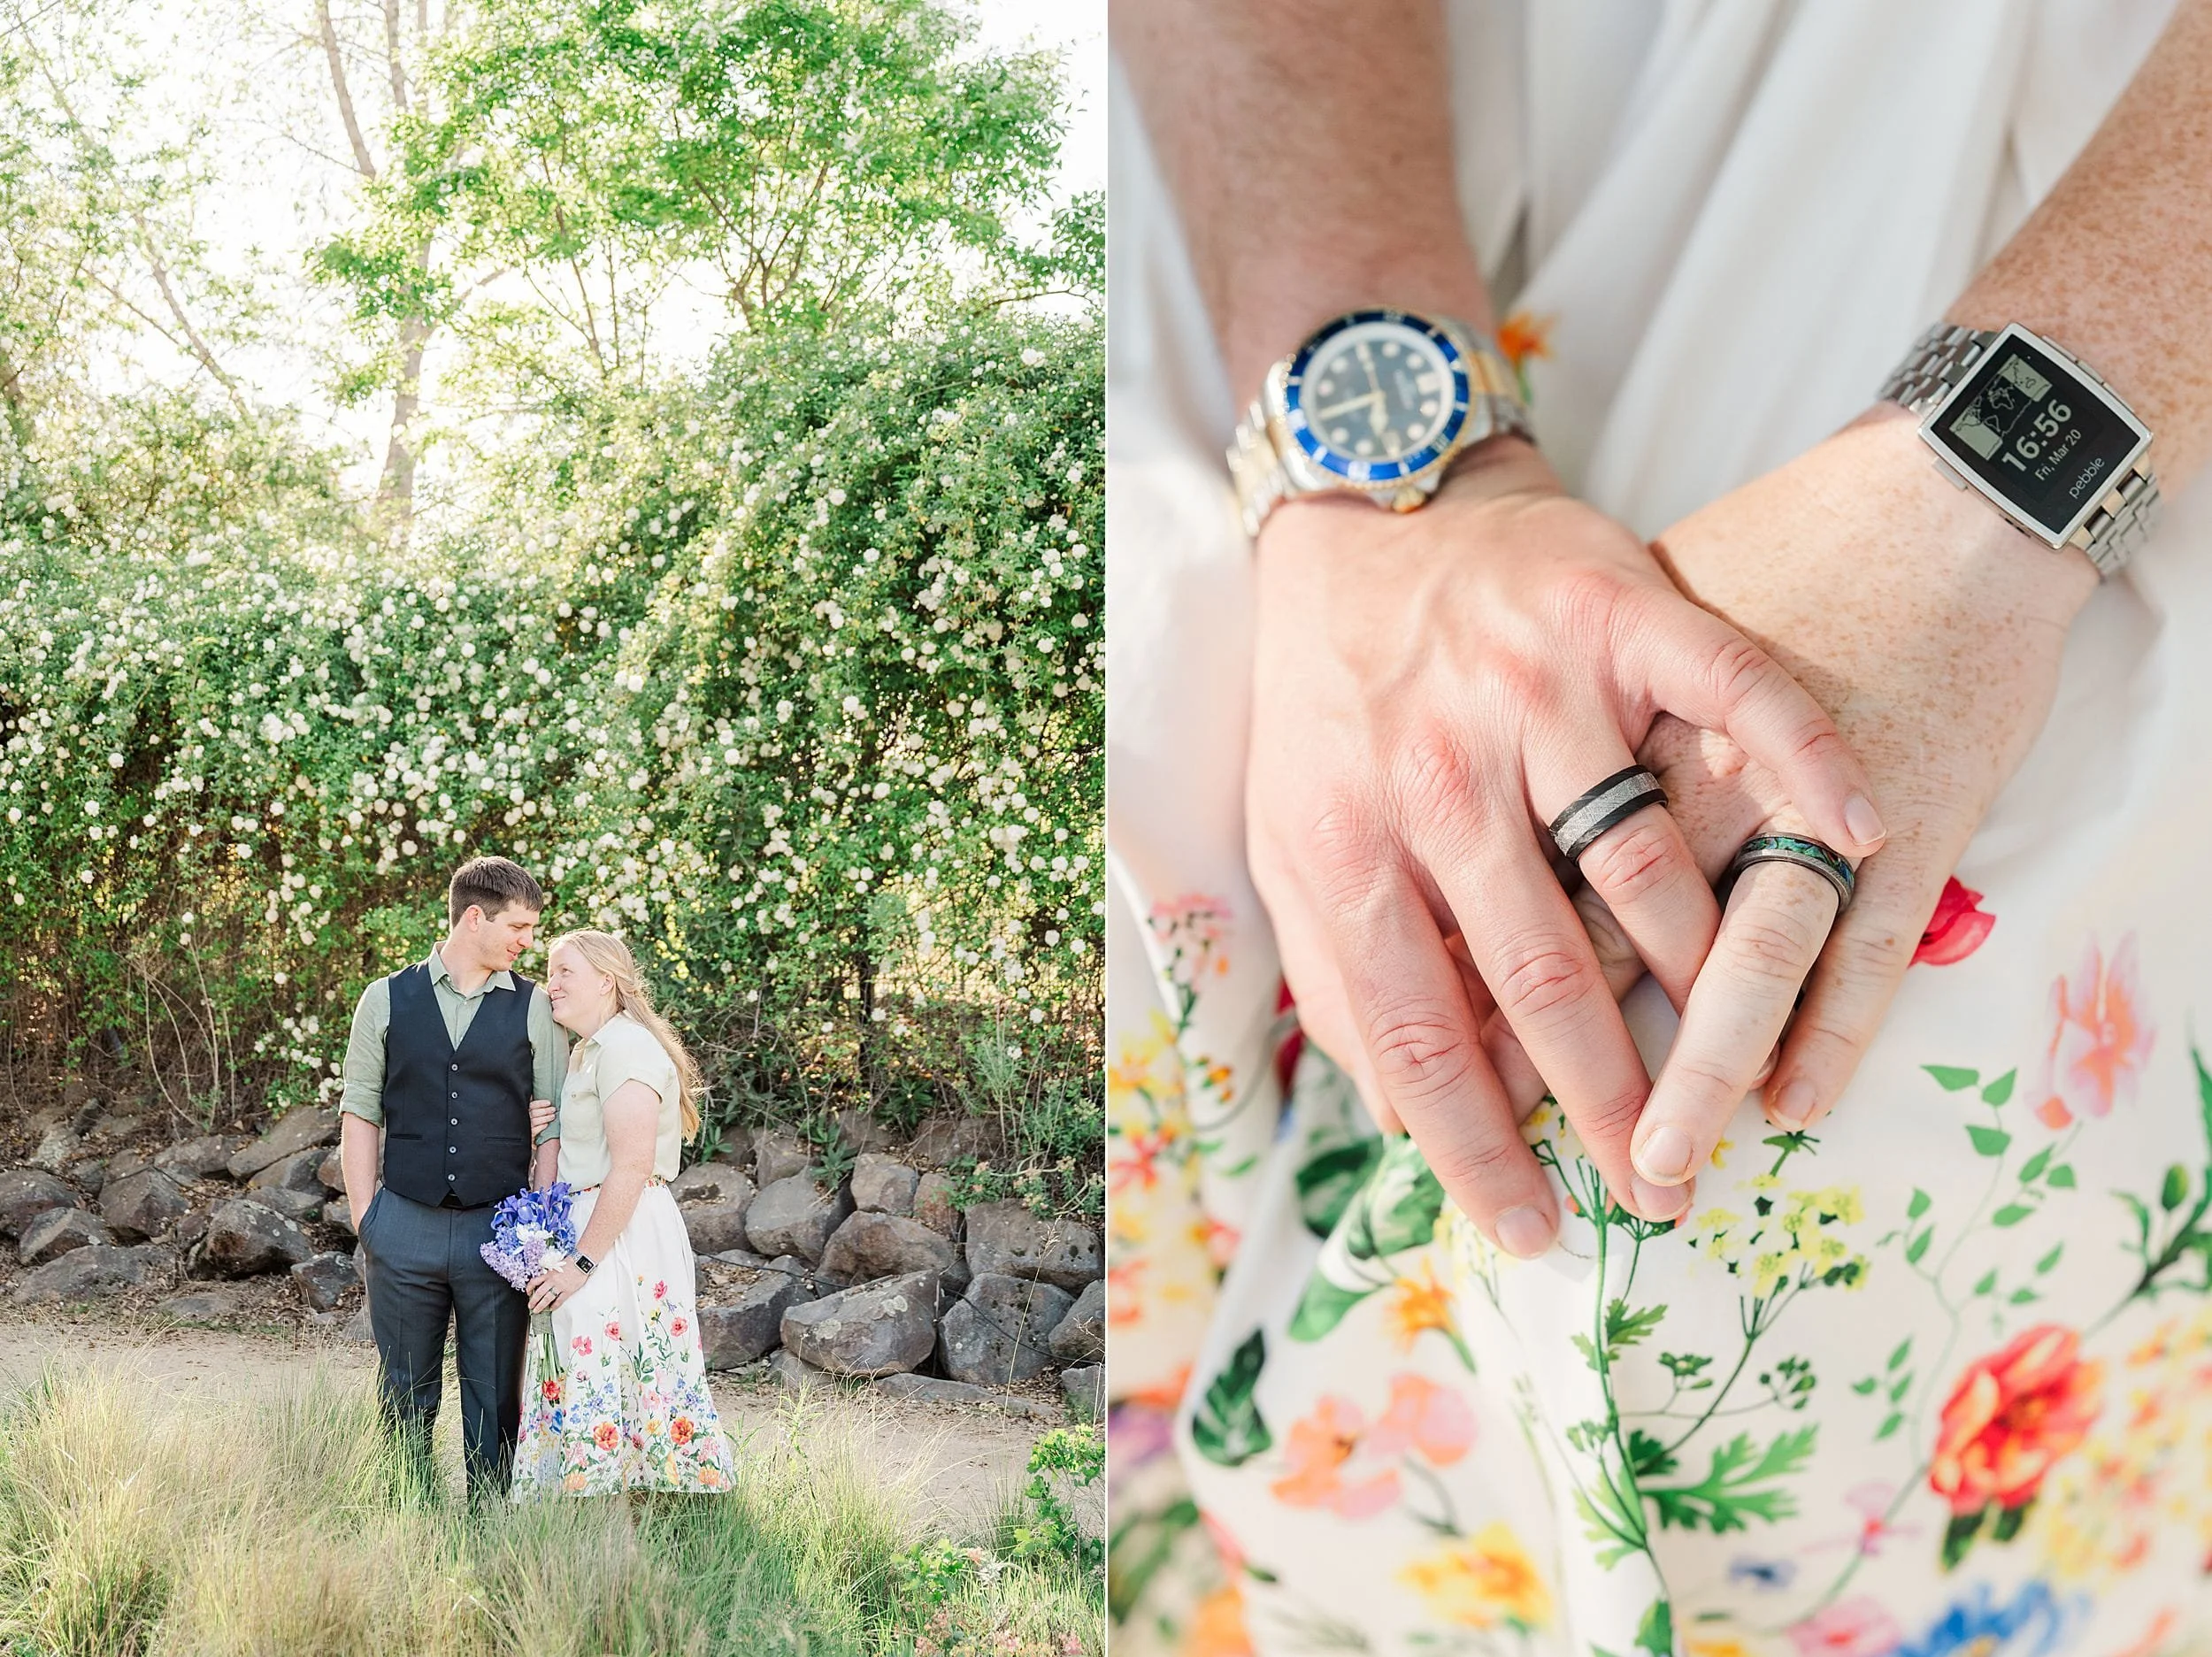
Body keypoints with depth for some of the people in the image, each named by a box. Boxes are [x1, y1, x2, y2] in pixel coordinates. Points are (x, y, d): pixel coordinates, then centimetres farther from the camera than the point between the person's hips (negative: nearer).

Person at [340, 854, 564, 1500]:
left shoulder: (534, 1008, 3)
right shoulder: (387, 1000, 4)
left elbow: (555, 1120, 3)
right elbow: (360, 1113, 5)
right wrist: (364, 1217, -1)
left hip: (499, 1228, 0)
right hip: (405, 1225, 0)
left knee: (495, 1395, 7)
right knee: (406, 1393, 11)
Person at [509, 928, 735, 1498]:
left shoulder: (624, 1046, -14)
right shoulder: (588, 1051, 19)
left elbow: (632, 1166, -22)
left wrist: (581, 1262, -21)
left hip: (621, 1241, -10)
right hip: (589, 1230, 10)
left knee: (598, 1398, -9)